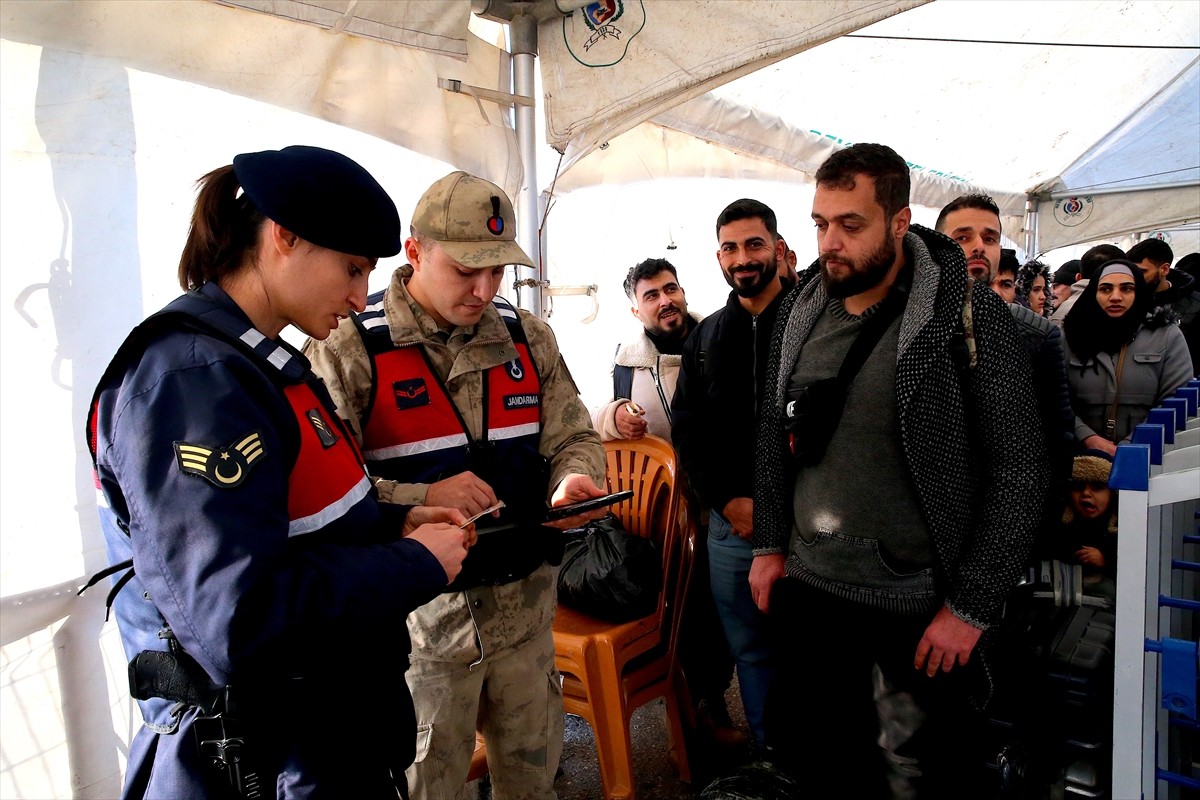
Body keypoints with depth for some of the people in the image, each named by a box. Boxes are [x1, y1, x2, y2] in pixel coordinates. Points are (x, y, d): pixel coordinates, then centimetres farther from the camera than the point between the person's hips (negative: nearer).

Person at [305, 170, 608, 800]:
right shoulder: (348, 349, -12)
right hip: (421, 615, -4)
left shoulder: (528, 338, 4)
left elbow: (573, 437, 7)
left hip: (525, 603, 5)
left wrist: (575, 481, -15)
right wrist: (421, 501, -27)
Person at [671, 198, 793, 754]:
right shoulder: (705, 337, 12)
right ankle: (768, 755, 34)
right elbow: (687, 429, 9)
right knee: (750, 649, 15)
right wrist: (728, 501, -3)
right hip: (731, 521, 4)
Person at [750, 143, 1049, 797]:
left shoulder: (969, 316, -13)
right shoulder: (799, 311, 2)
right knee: (807, 746, 17)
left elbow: (1018, 469, -13)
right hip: (808, 585, 5)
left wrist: (971, 606, -13)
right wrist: (769, 545, 8)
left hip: (920, 604, -4)